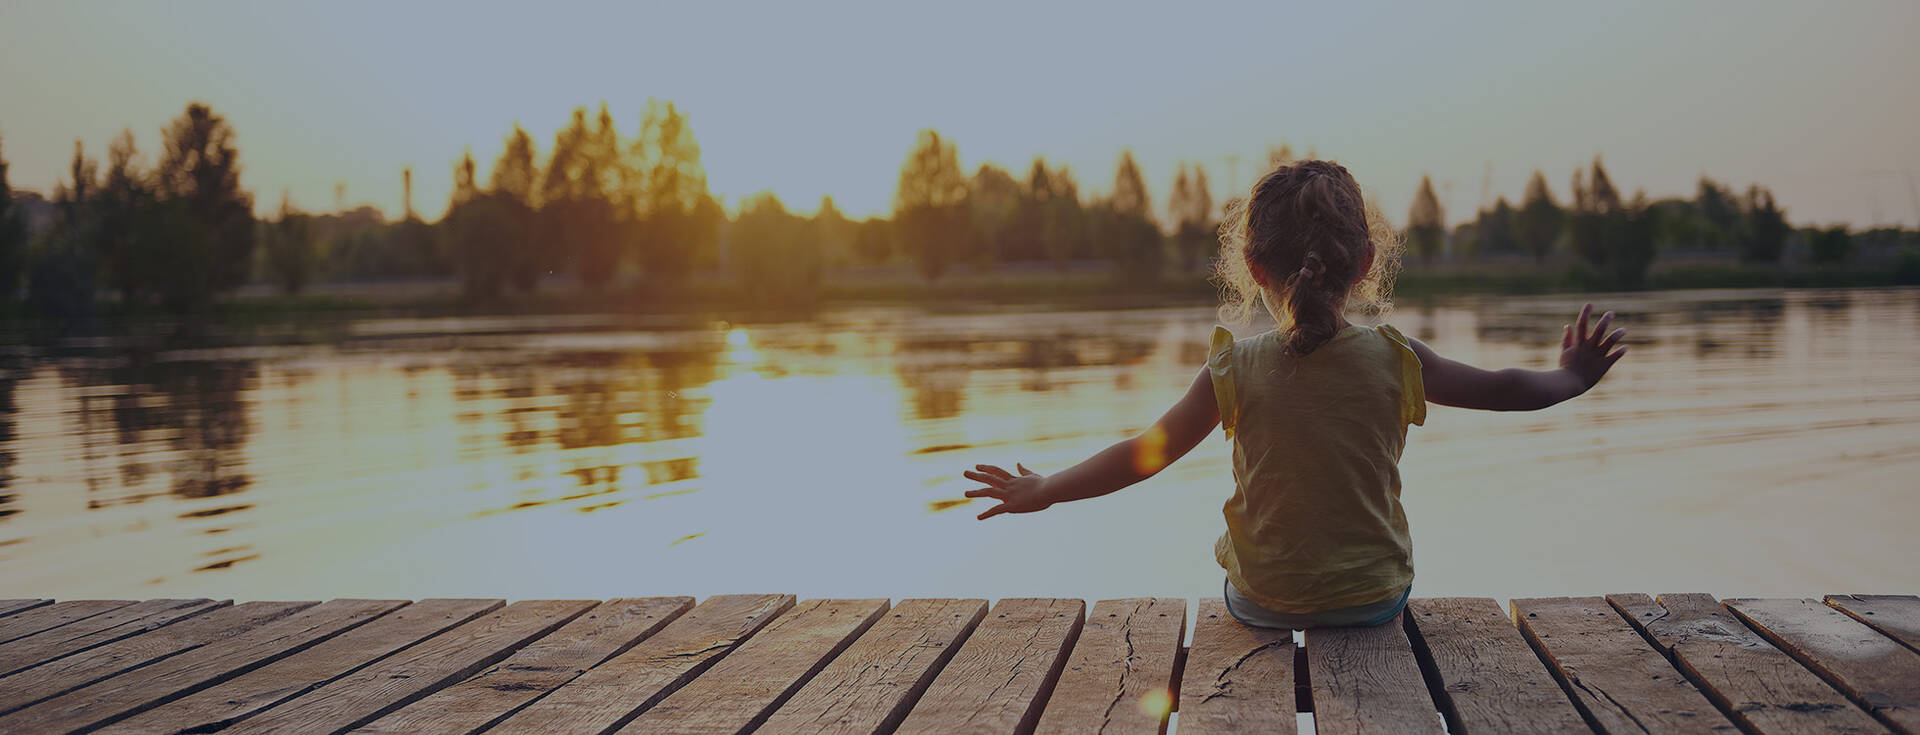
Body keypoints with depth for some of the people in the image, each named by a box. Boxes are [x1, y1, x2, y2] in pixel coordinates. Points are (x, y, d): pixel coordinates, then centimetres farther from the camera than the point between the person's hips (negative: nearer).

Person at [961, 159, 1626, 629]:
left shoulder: (1235, 370, -13)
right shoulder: (1394, 360, -10)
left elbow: (1146, 454, -8)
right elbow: (1500, 389, 2)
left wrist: (1044, 491, 4)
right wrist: (1571, 377, 23)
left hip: (1265, 600, -1)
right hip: (1376, 595, 1)